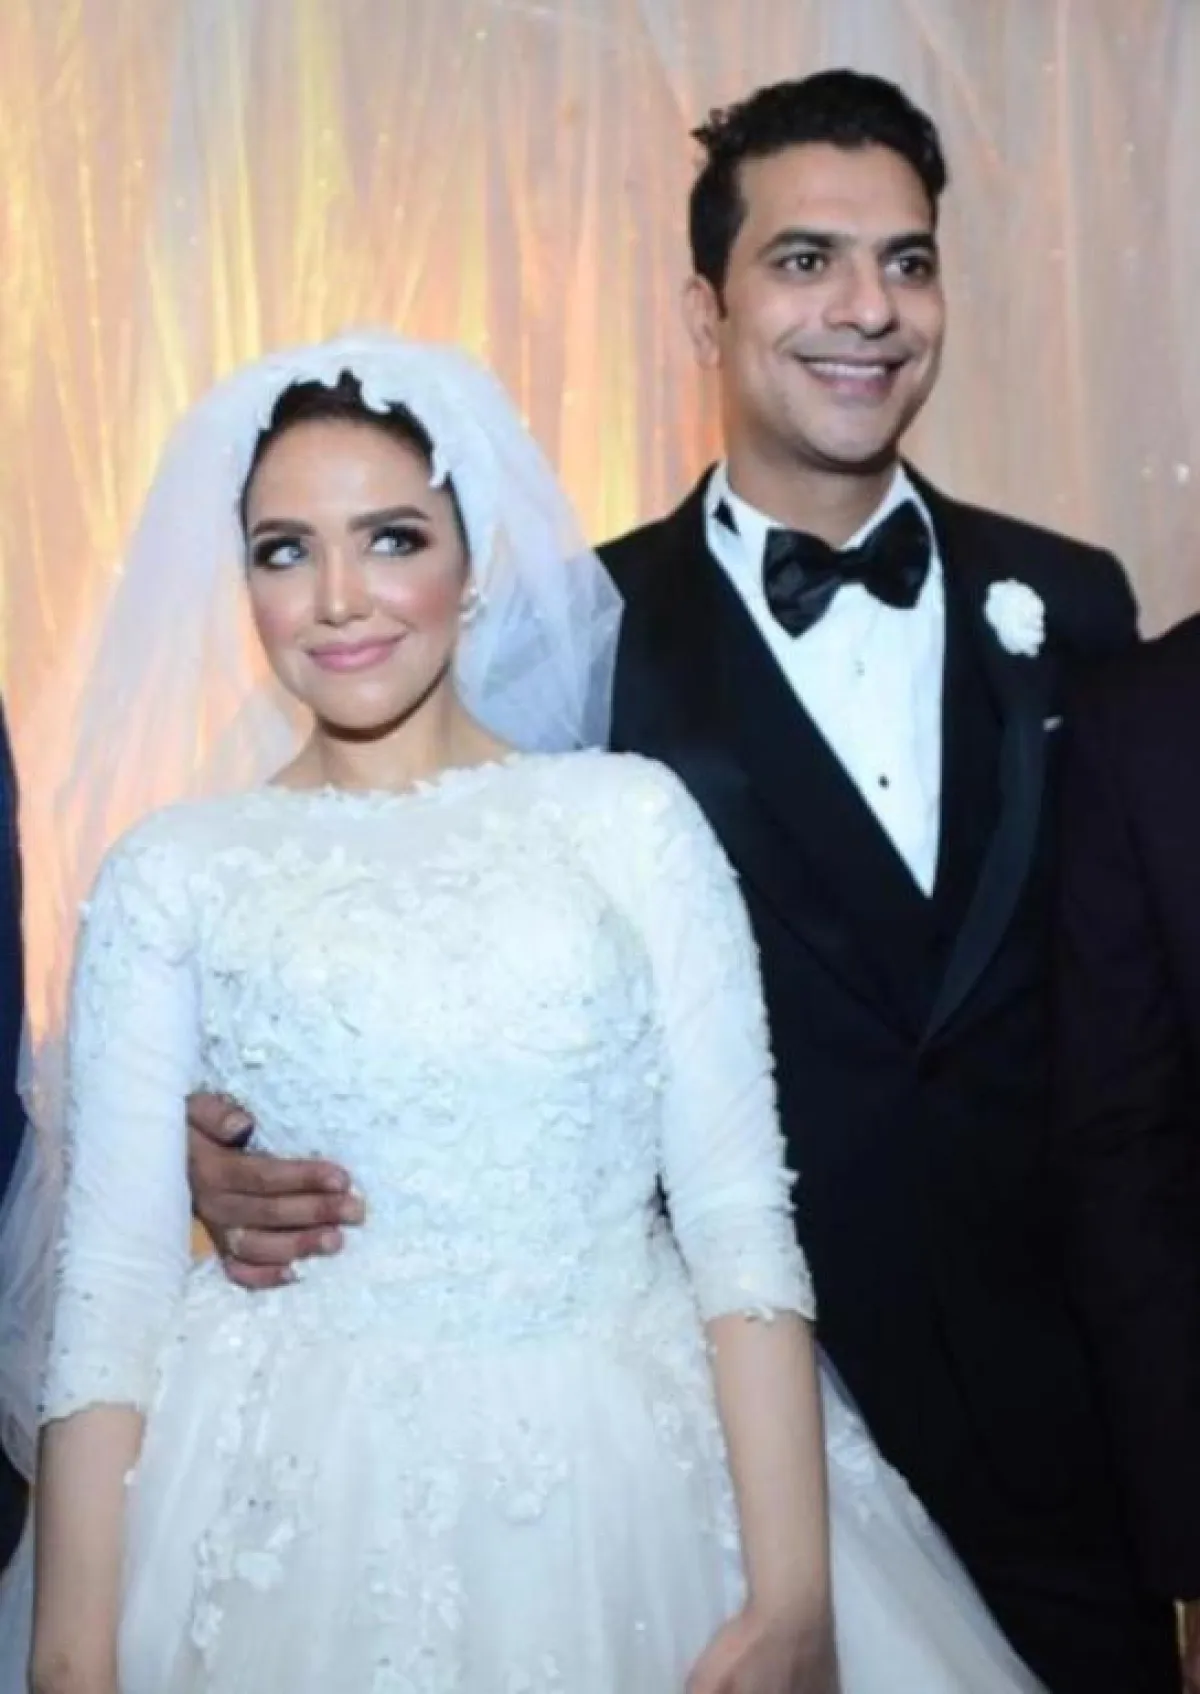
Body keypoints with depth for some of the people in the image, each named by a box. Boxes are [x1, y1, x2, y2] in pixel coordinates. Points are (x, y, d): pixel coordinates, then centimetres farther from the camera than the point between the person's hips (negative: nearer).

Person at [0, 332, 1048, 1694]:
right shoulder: (172, 874, -1)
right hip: (297, 1514, 0)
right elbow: (111, 1277, -2)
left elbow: (740, 1216, -5)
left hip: (632, 1477, 1)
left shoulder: (629, 816, -2)